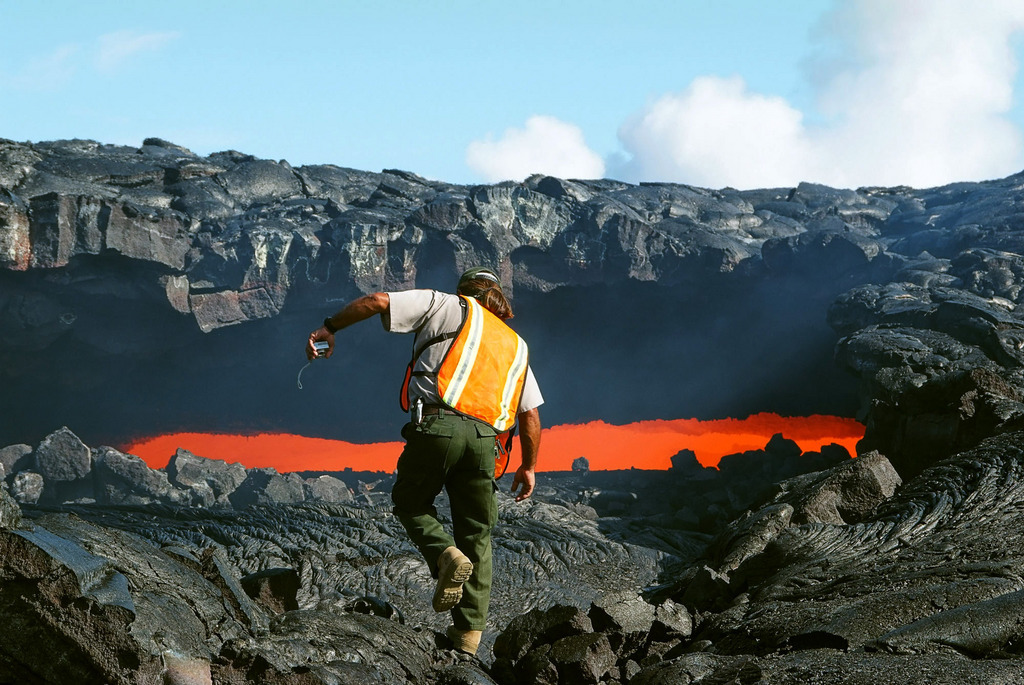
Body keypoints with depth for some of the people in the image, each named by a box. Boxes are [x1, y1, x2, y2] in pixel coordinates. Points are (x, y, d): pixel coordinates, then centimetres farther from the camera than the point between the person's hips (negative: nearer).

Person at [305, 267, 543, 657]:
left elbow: (378, 301, 6)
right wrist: (528, 467, 31)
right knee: (476, 535, 14)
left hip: (437, 424, -3)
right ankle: (469, 631, 7)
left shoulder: (450, 307, 17)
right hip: (485, 438, 3)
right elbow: (531, 416, 21)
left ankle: (446, 555, -7)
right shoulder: (516, 346, 28)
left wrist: (330, 328, 16)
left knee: (410, 502, 21)